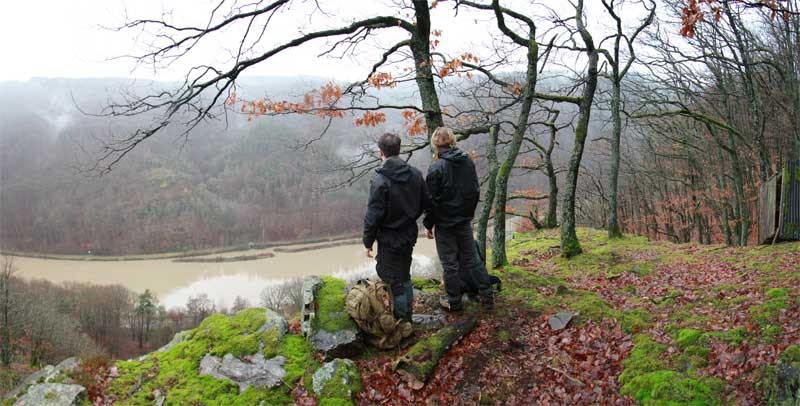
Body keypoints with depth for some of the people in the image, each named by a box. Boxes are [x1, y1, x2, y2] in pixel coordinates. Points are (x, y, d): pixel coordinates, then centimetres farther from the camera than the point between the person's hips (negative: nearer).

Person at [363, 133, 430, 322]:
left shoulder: (380, 180, -21)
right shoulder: (415, 174, -3)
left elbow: (373, 215, -19)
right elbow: (426, 202, 6)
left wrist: (368, 242, -8)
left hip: (389, 240, -7)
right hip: (409, 236, 7)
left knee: (394, 281, 6)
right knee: (404, 276, 22)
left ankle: (401, 319, 15)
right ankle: (407, 317, 35)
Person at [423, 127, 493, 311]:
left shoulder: (437, 167, -18)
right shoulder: (468, 161, 0)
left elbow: (432, 199, -15)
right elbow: (475, 191, 8)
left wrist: (428, 224, -3)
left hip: (445, 223, -5)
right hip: (465, 221, 5)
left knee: (450, 263, 6)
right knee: (472, 257, 16)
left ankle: (454, 302, 15)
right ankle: (486, 295, 19)